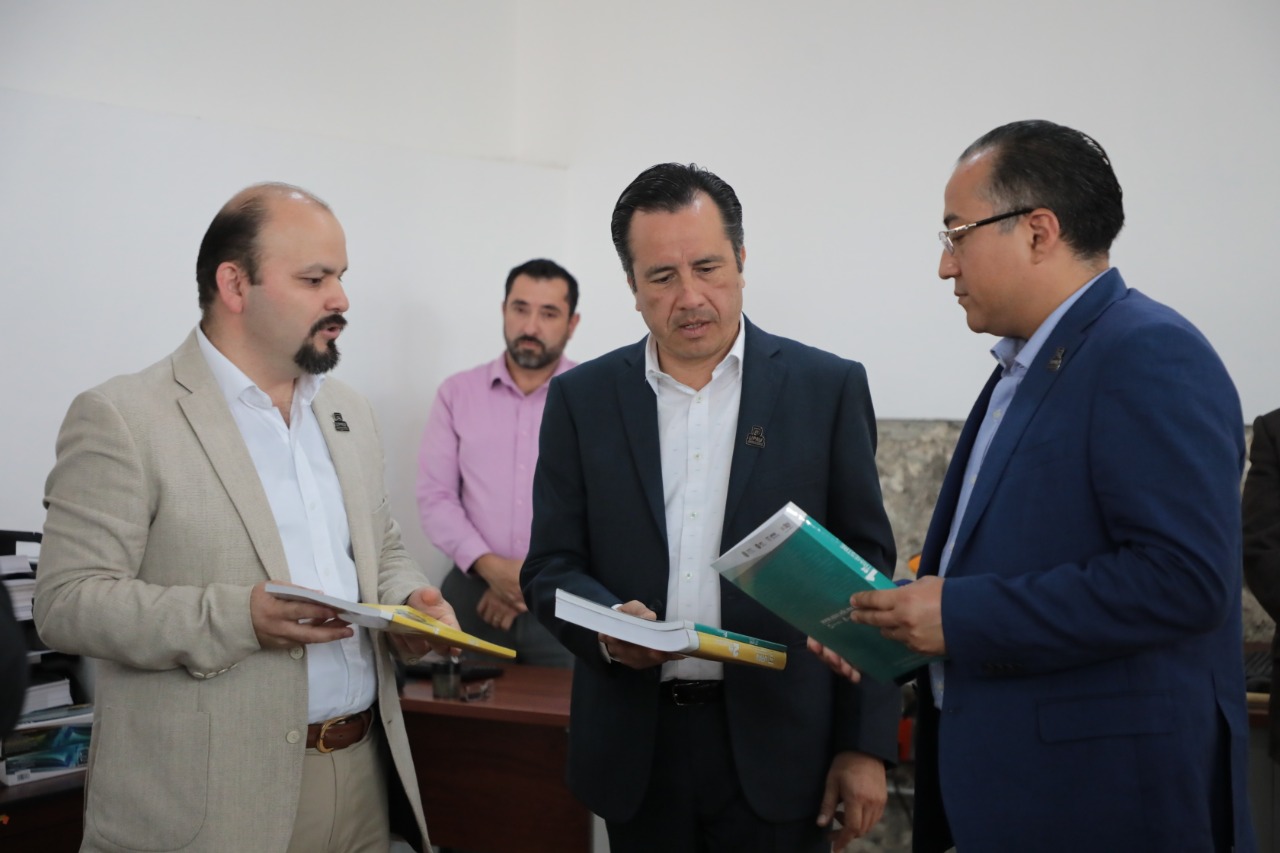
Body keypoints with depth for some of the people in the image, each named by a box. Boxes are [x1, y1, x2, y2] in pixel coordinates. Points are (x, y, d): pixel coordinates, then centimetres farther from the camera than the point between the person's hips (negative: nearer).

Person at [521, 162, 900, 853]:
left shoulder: (829, 388, 0)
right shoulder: (581, 397, 4)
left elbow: (865, 574, 0)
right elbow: (551, 566, 5)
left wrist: (867, 744, -4)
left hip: (775, 744, -1)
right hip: (636, 746, 2)